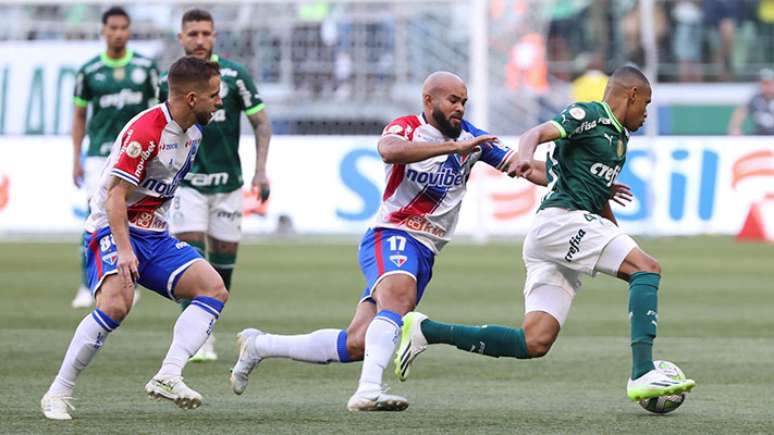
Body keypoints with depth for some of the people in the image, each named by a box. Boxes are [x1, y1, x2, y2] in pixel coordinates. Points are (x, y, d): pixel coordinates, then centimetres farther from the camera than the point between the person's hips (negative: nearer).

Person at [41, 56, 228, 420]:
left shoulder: (193, 131, 8)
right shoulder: (146, 131, -19)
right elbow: (116, 194, -22)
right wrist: (124, 250, -30)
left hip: (156, 236, 9)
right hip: (112, 230, -9)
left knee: (214, 288, -11)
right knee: (116, 304, -31)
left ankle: (168, 377, -22)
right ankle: (58, 394, -19)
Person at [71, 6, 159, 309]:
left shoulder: (146, 67, 3)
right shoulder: (89, 71, 2)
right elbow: (79, 115, 9)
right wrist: (76, 159, 5)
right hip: (100, 155, -1)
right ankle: (87, 288, -8)